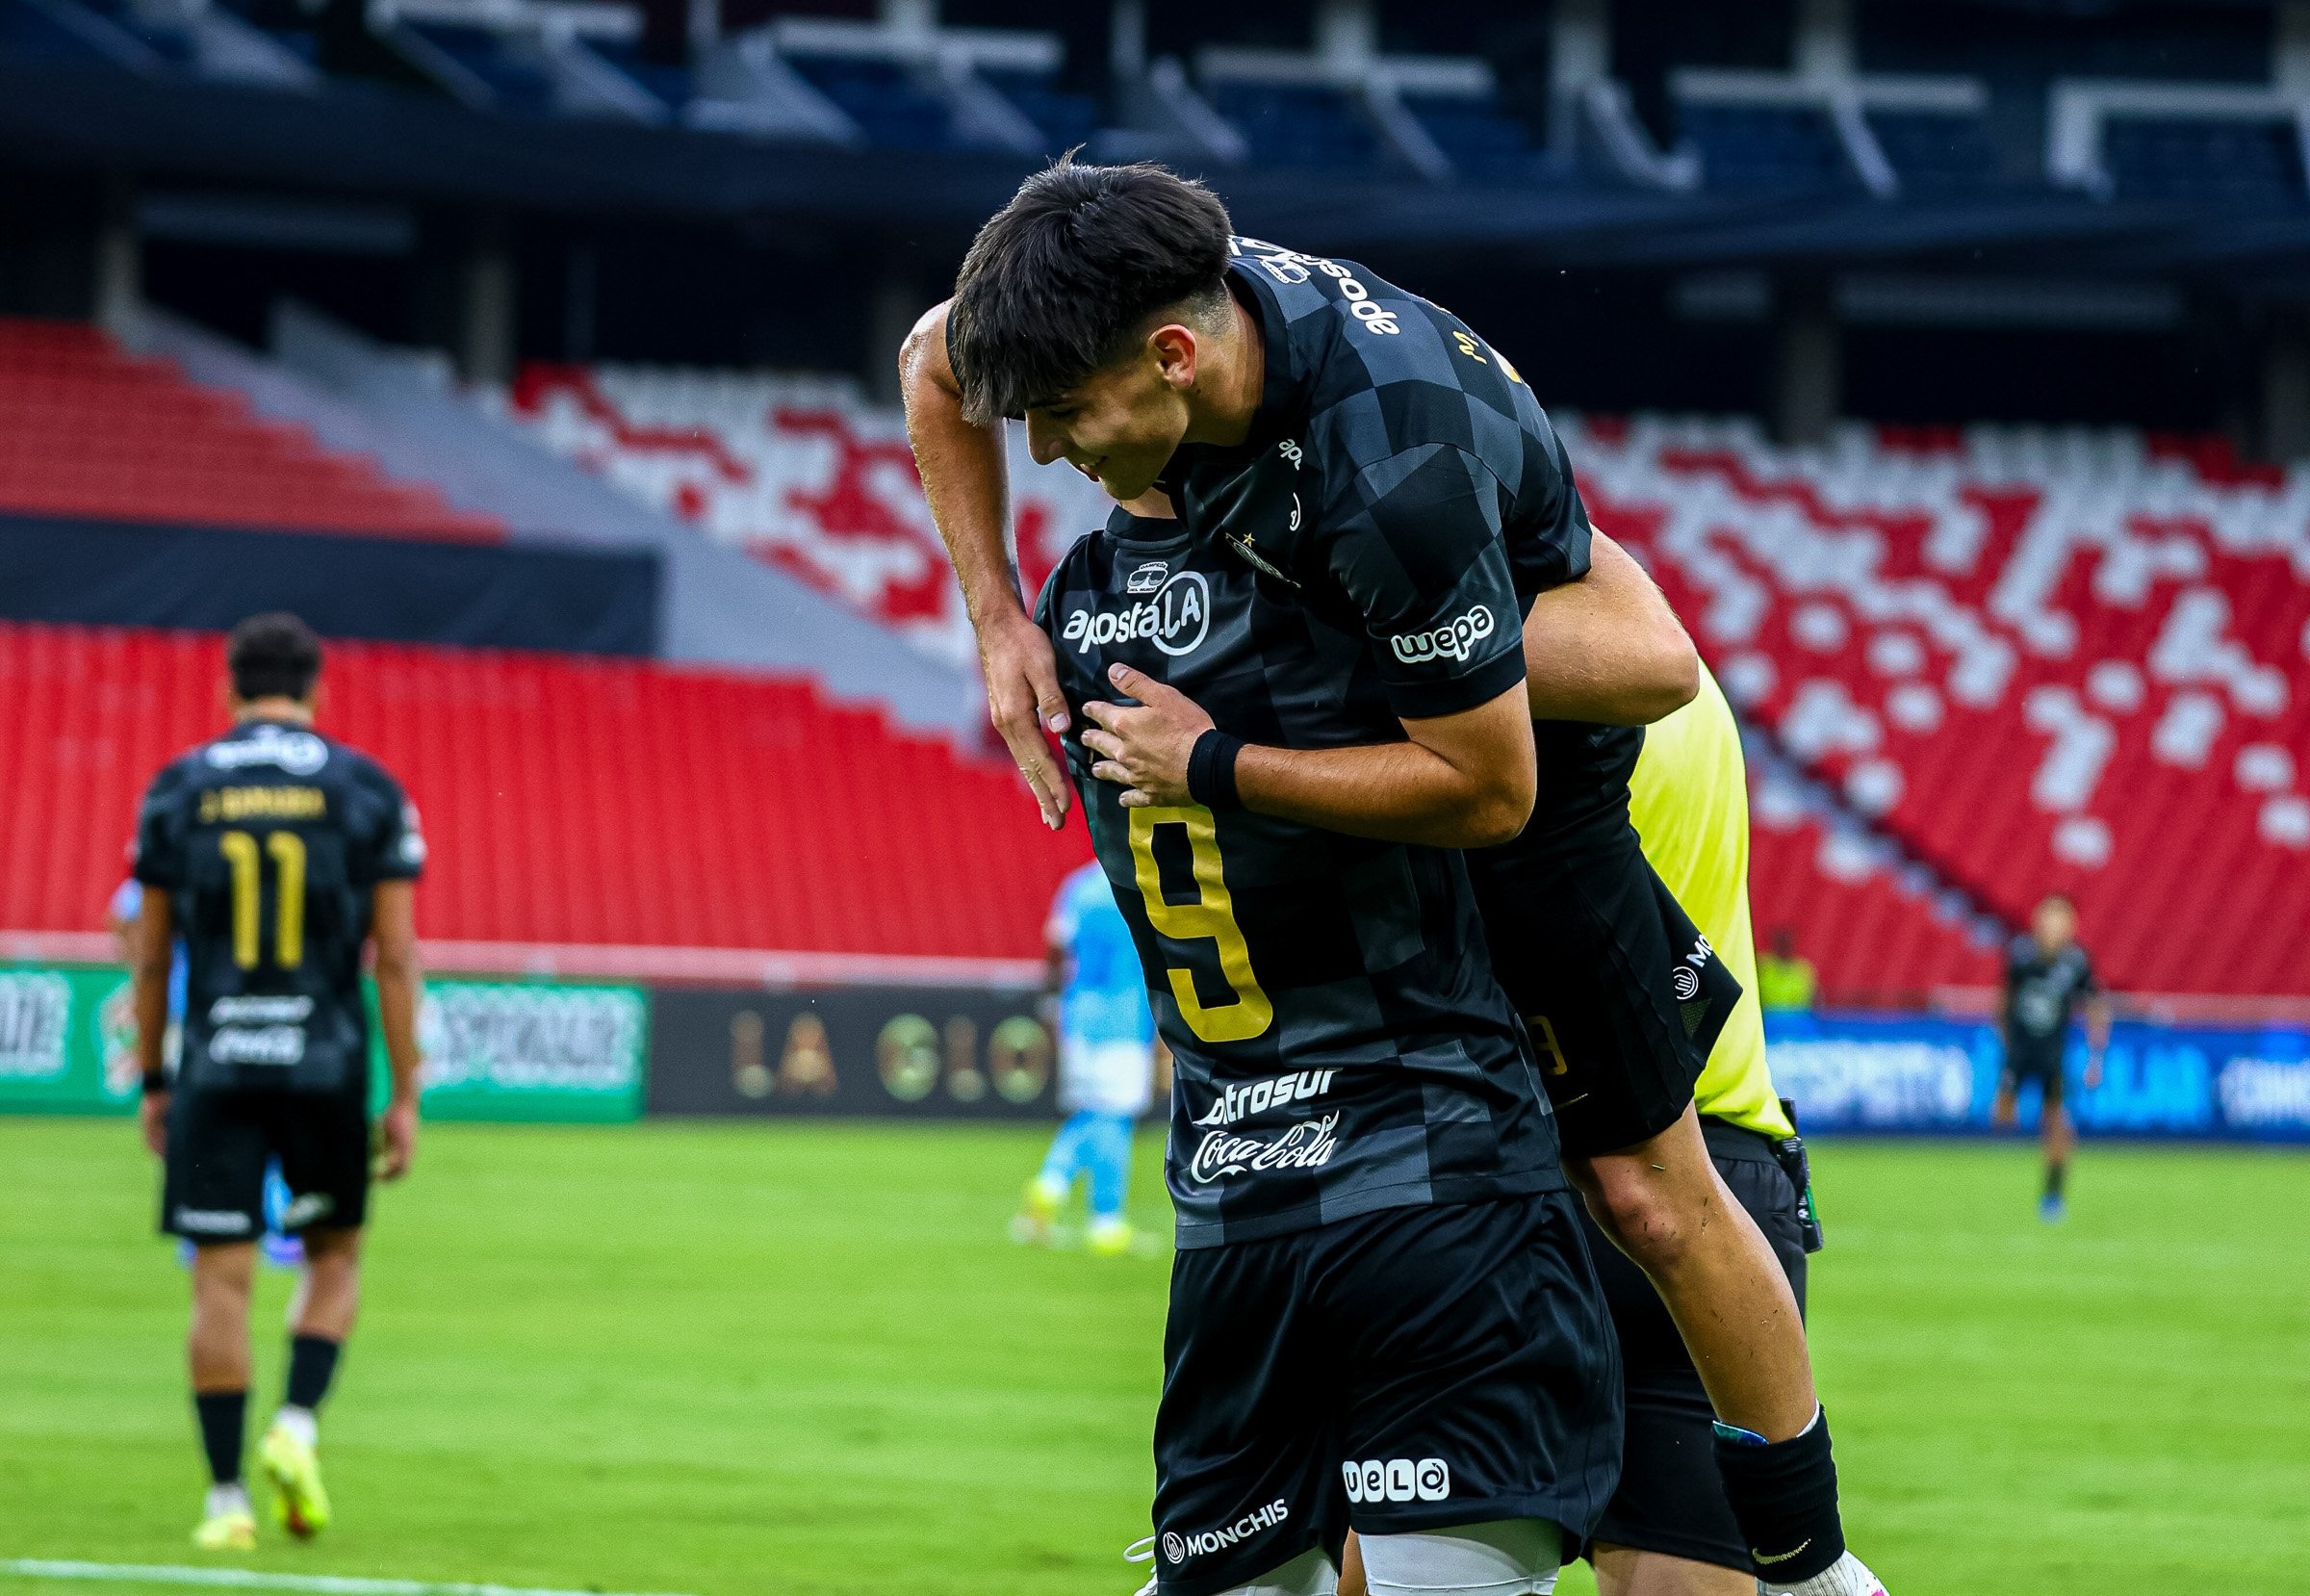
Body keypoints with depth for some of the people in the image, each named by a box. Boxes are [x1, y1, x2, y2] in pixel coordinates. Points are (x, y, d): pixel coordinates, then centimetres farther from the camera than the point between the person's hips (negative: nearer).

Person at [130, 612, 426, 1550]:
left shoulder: (178, 790, 4)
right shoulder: (366, 791, 1)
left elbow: (152, 955, 6)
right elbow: (396, 953, -3)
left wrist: (153, 1084, 15)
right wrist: (405, 1095, 1)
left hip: (214, 1066, 0)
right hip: (327, 1066, 0)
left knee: (221, 1281, 2)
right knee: (334, 1256, 18)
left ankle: (227, 1498, 1)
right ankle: (298, 1428, -3)